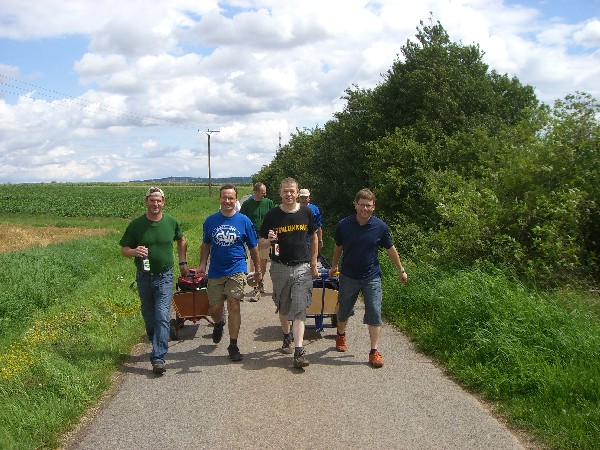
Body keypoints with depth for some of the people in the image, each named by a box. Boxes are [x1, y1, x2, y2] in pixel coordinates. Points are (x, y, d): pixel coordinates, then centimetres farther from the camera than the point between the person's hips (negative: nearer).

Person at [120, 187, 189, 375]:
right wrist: (134, 251, -21)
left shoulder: (172, 223, -2)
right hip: (144, 277, 2)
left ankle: (158, 358, -13)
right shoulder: (136, 225, -4)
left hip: (165, 277, -2)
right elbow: (124, 249, 1)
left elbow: (181, 240, 18)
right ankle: (157, 344, 40)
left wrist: (182, 263, 17)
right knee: (148, 316, 15)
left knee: (162, 316, -12)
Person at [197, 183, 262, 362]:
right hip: (215, 271, 2)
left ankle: (233, 345, 3)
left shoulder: (244, 221, -2)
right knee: (215, 308, 7)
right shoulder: (210, 220, 3)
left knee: (233, 305, -8)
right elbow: (206, 244, 15)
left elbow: (253, 247, 5)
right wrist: (202, 264, 3)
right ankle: (219, 324, 43)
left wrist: (258, 270, 8)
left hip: (236, 270, -2)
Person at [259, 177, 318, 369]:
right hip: (280, 267, 1)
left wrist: (314, 264, 8)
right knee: (283, 307, 15)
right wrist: (269, 240, -22)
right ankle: (286, 336, 38)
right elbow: (261, 243, 2)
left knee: (300, 309, -8)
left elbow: (314, 238, 12)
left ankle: (299, 350, -12)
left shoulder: (306, 213, 1)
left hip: (302, 267, -1)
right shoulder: (272, 215, -2)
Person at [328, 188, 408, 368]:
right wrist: (334, 267, 20)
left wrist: (401, 270, 12)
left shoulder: (380, 227, -9)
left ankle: (374, 351, 2)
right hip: (348, 276, 1)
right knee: (344, 310, 15)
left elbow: (390, 249, 5)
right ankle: (341, 336, 43)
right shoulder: (344, 225, -8)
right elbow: (338, 247, 9)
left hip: (372, 277, -1)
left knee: (374, 314, -6)